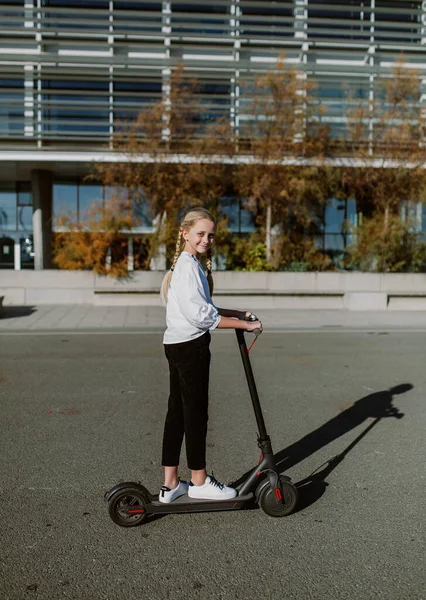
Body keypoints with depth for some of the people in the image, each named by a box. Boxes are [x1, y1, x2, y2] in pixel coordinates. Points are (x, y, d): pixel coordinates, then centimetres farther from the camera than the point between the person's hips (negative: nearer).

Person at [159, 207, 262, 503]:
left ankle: (171, 484, 22)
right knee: (196, 412, 2)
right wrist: (244, 324, -17)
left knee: (178, 412, 12)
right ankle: (199, 482, 18)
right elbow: (201, 315, -21)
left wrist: (237, 313, 13)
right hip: (190, 345, -10)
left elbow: (203, 307, 20)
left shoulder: (191, 264, 16)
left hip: (178, 344, 10)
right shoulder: (188, 266, -15)